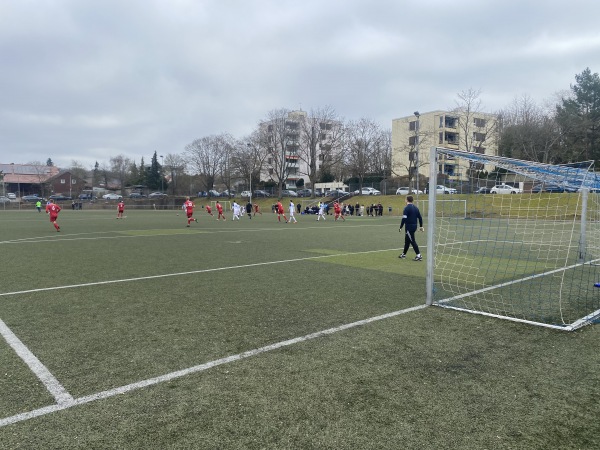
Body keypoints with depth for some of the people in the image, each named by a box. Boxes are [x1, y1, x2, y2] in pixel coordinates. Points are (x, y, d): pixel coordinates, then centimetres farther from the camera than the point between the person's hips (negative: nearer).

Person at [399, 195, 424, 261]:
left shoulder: (406, 208, -13)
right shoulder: (415, 208, 10)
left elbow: (404, 219, -19)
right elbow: (420, 217, 12)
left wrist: (401, 227, -15)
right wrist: (421, 226, 20)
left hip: (409, 227, -8)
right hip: (414, 226, 8)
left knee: (412, 241, -5)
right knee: (407, 240, 18)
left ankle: (419, 255, -8)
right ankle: (404, 254, 29)